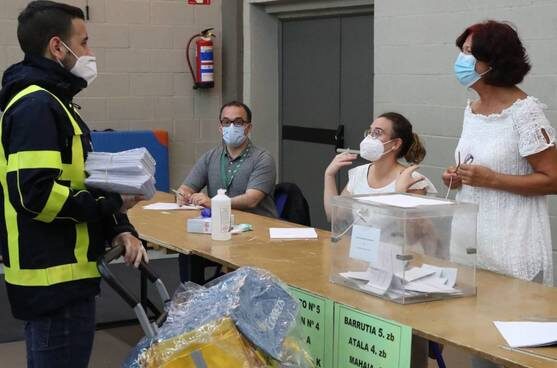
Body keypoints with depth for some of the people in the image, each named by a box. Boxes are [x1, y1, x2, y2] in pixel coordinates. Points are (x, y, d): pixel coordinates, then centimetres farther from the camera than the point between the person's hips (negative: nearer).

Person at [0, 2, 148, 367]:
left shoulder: (52, 102, 17)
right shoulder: (36, 106, -17)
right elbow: (37, 195, -27)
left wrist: (119, 230, 7)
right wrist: (110, 204, -15)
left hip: (62, 276, 11)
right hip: (54, 280, -11)